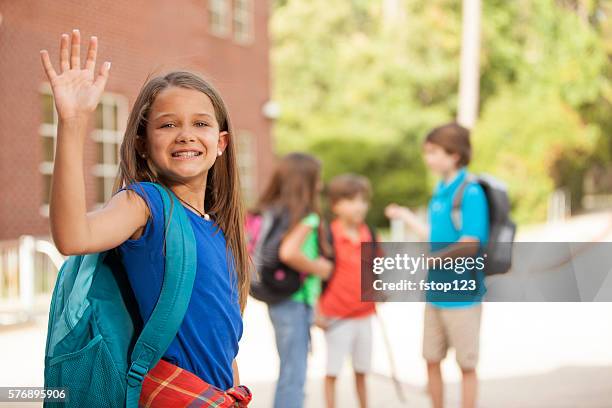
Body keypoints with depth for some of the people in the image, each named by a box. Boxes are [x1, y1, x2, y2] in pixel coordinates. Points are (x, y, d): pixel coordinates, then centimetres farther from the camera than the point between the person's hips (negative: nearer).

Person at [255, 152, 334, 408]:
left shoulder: (269, 212, 9)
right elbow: (288, 252, -30)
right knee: (294, 377, -2)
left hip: (277, 301, 8)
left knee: (288, 373, 19)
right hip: (295, 303, -8)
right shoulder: (307, 217, -14)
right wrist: (318, 268, -13)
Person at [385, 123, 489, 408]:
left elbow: (470, 243, -22)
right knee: (431, 360, 15)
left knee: (466, 364, 6)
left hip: (462, 293, -8)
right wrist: (406, 217, 19)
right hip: (436, 291, 8)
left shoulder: (470, 192, -16)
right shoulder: (440, 191, 9)